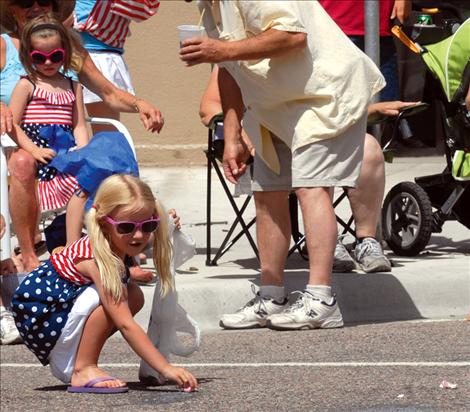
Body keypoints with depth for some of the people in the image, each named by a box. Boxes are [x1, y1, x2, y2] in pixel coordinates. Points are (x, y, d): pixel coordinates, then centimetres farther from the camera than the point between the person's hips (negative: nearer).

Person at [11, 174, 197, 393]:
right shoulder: (98, 260, -28)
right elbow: (125, 324, -32)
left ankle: (68, 366, 6)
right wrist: (166, 368, -36)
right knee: (110, 294, -26)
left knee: (133, 295, 1)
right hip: (37, 318, -10)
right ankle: (83, 371, -16)